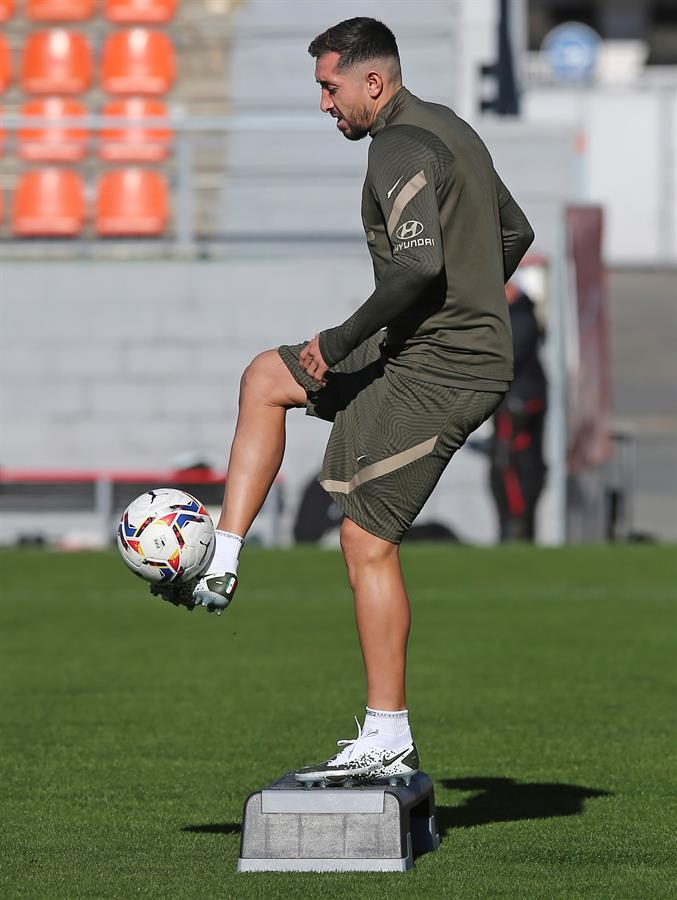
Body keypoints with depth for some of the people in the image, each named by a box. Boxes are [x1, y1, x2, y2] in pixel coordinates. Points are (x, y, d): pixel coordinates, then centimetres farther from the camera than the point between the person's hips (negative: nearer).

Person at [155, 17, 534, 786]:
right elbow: (515, 233, 25)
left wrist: (342, 341, -19)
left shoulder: (399, 149, -17)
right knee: (264, 377, 19)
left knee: (367, 542, -8)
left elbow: (418, 265, -29)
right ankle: (220, 564, 13)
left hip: (434, 374, -11)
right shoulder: (447, 129, 15)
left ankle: (387, 742, -5)